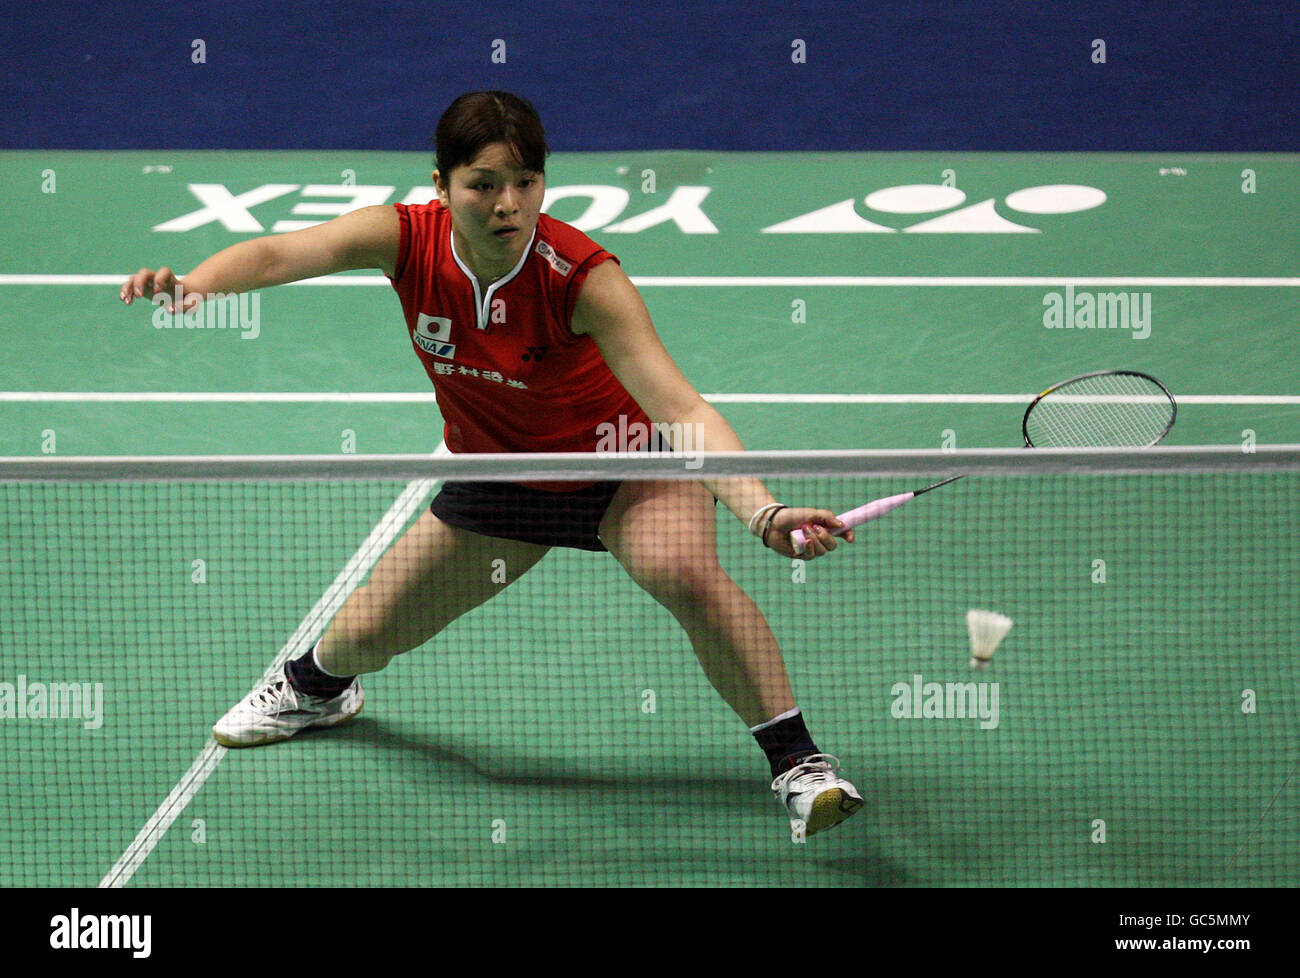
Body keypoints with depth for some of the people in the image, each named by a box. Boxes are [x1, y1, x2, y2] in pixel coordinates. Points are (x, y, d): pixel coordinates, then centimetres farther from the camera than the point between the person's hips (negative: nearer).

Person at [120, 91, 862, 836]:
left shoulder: (582, 277, -34)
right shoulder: (408, 239, -22)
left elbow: (680, 407, -41)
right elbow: (279, 254, -32)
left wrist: (761, 511, -56)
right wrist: (195, 284, -55)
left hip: (625, 466, -4)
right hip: (500, 476, 4)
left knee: (683, 569, -36)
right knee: (368, 632, 11)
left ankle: (798, 759, -24)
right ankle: (315, 687, 51)